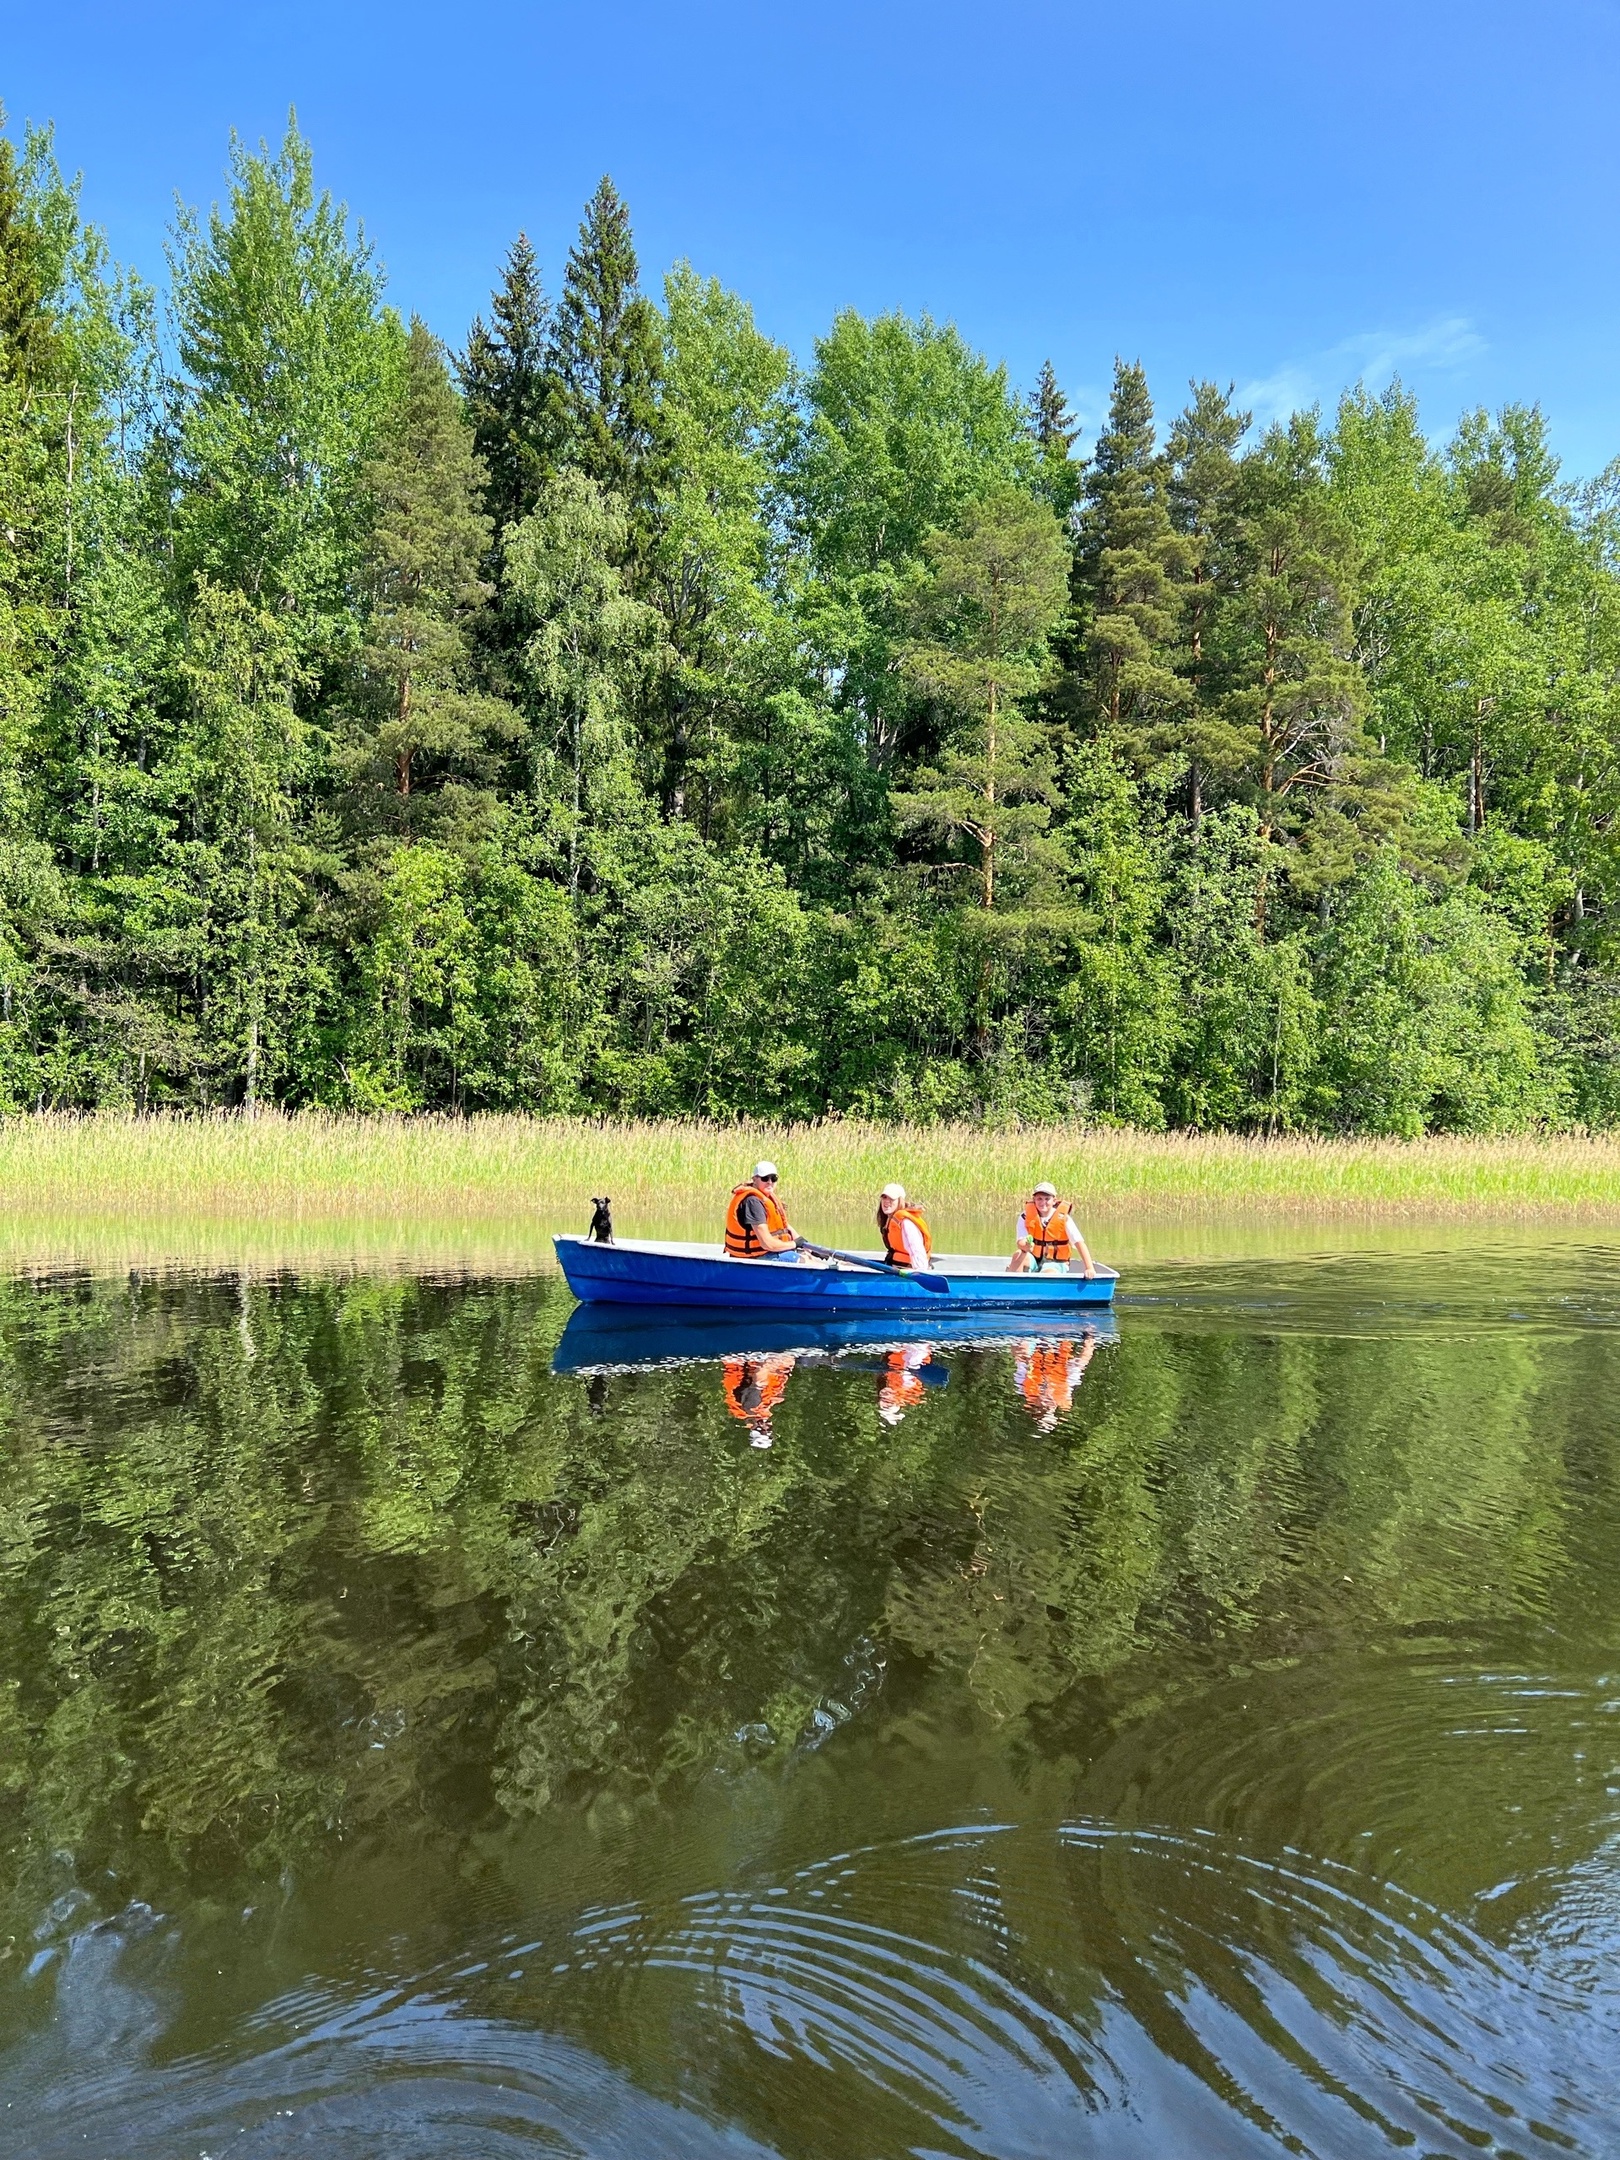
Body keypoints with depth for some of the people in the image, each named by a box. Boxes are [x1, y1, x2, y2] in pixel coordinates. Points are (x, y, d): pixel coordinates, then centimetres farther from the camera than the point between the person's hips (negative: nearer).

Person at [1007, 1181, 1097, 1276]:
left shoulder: (1063, 1218, -11)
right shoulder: (1026, 1217, -6)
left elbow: (1079, 1242, -16)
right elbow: (1020, 1241, -14)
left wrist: (1090, 1268, -26)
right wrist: (1025, 1246, -40)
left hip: (1055, 1263, -2)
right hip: (1033, 1260, 2)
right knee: (1018, 1255, -29)